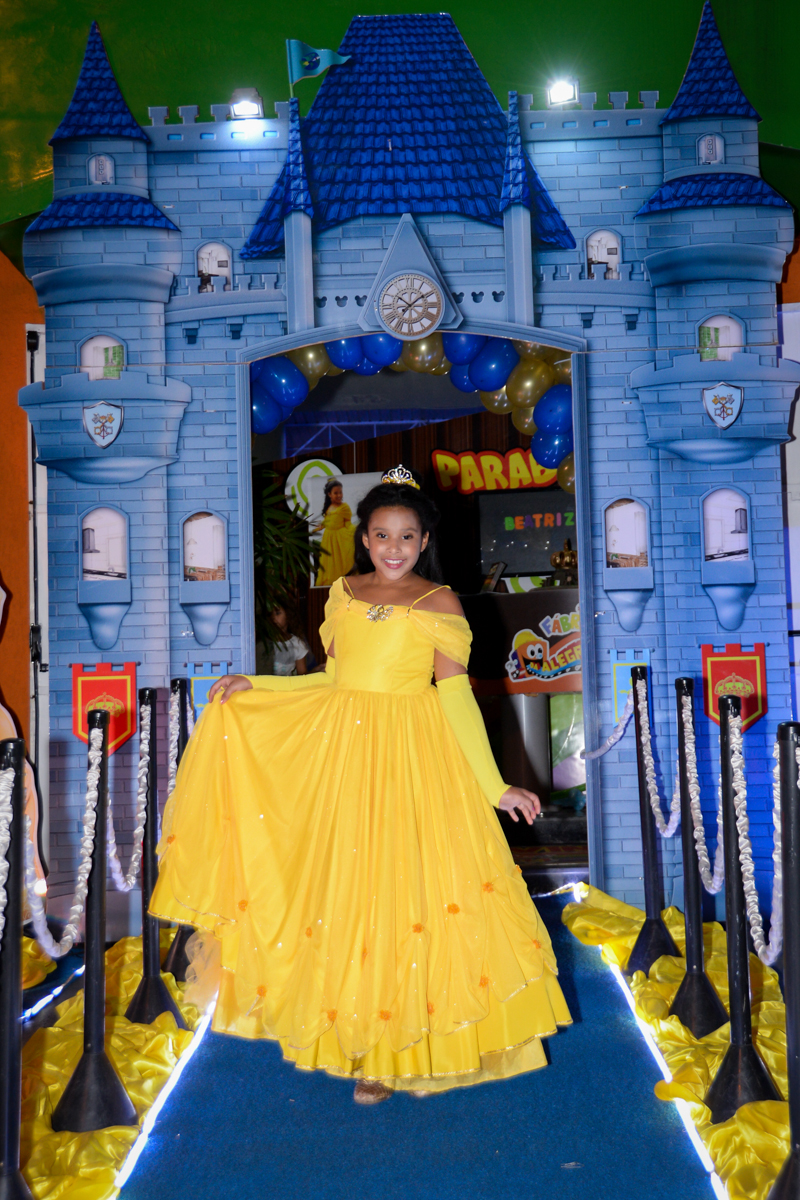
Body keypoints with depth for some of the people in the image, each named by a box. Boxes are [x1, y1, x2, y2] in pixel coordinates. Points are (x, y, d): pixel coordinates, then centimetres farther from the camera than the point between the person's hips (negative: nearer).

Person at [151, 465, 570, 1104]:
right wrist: (255, 688, 12)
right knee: (343, 889, 7)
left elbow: (456, 697, -5)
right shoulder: (344, 594, 9)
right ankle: (356, 1036, 23)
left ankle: (400, 1043, 14)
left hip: (412, 761, -4)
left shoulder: (439, 603, -4)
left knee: (404, 892, -1)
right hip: (338, 753, 4)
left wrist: (495, 785, -9)